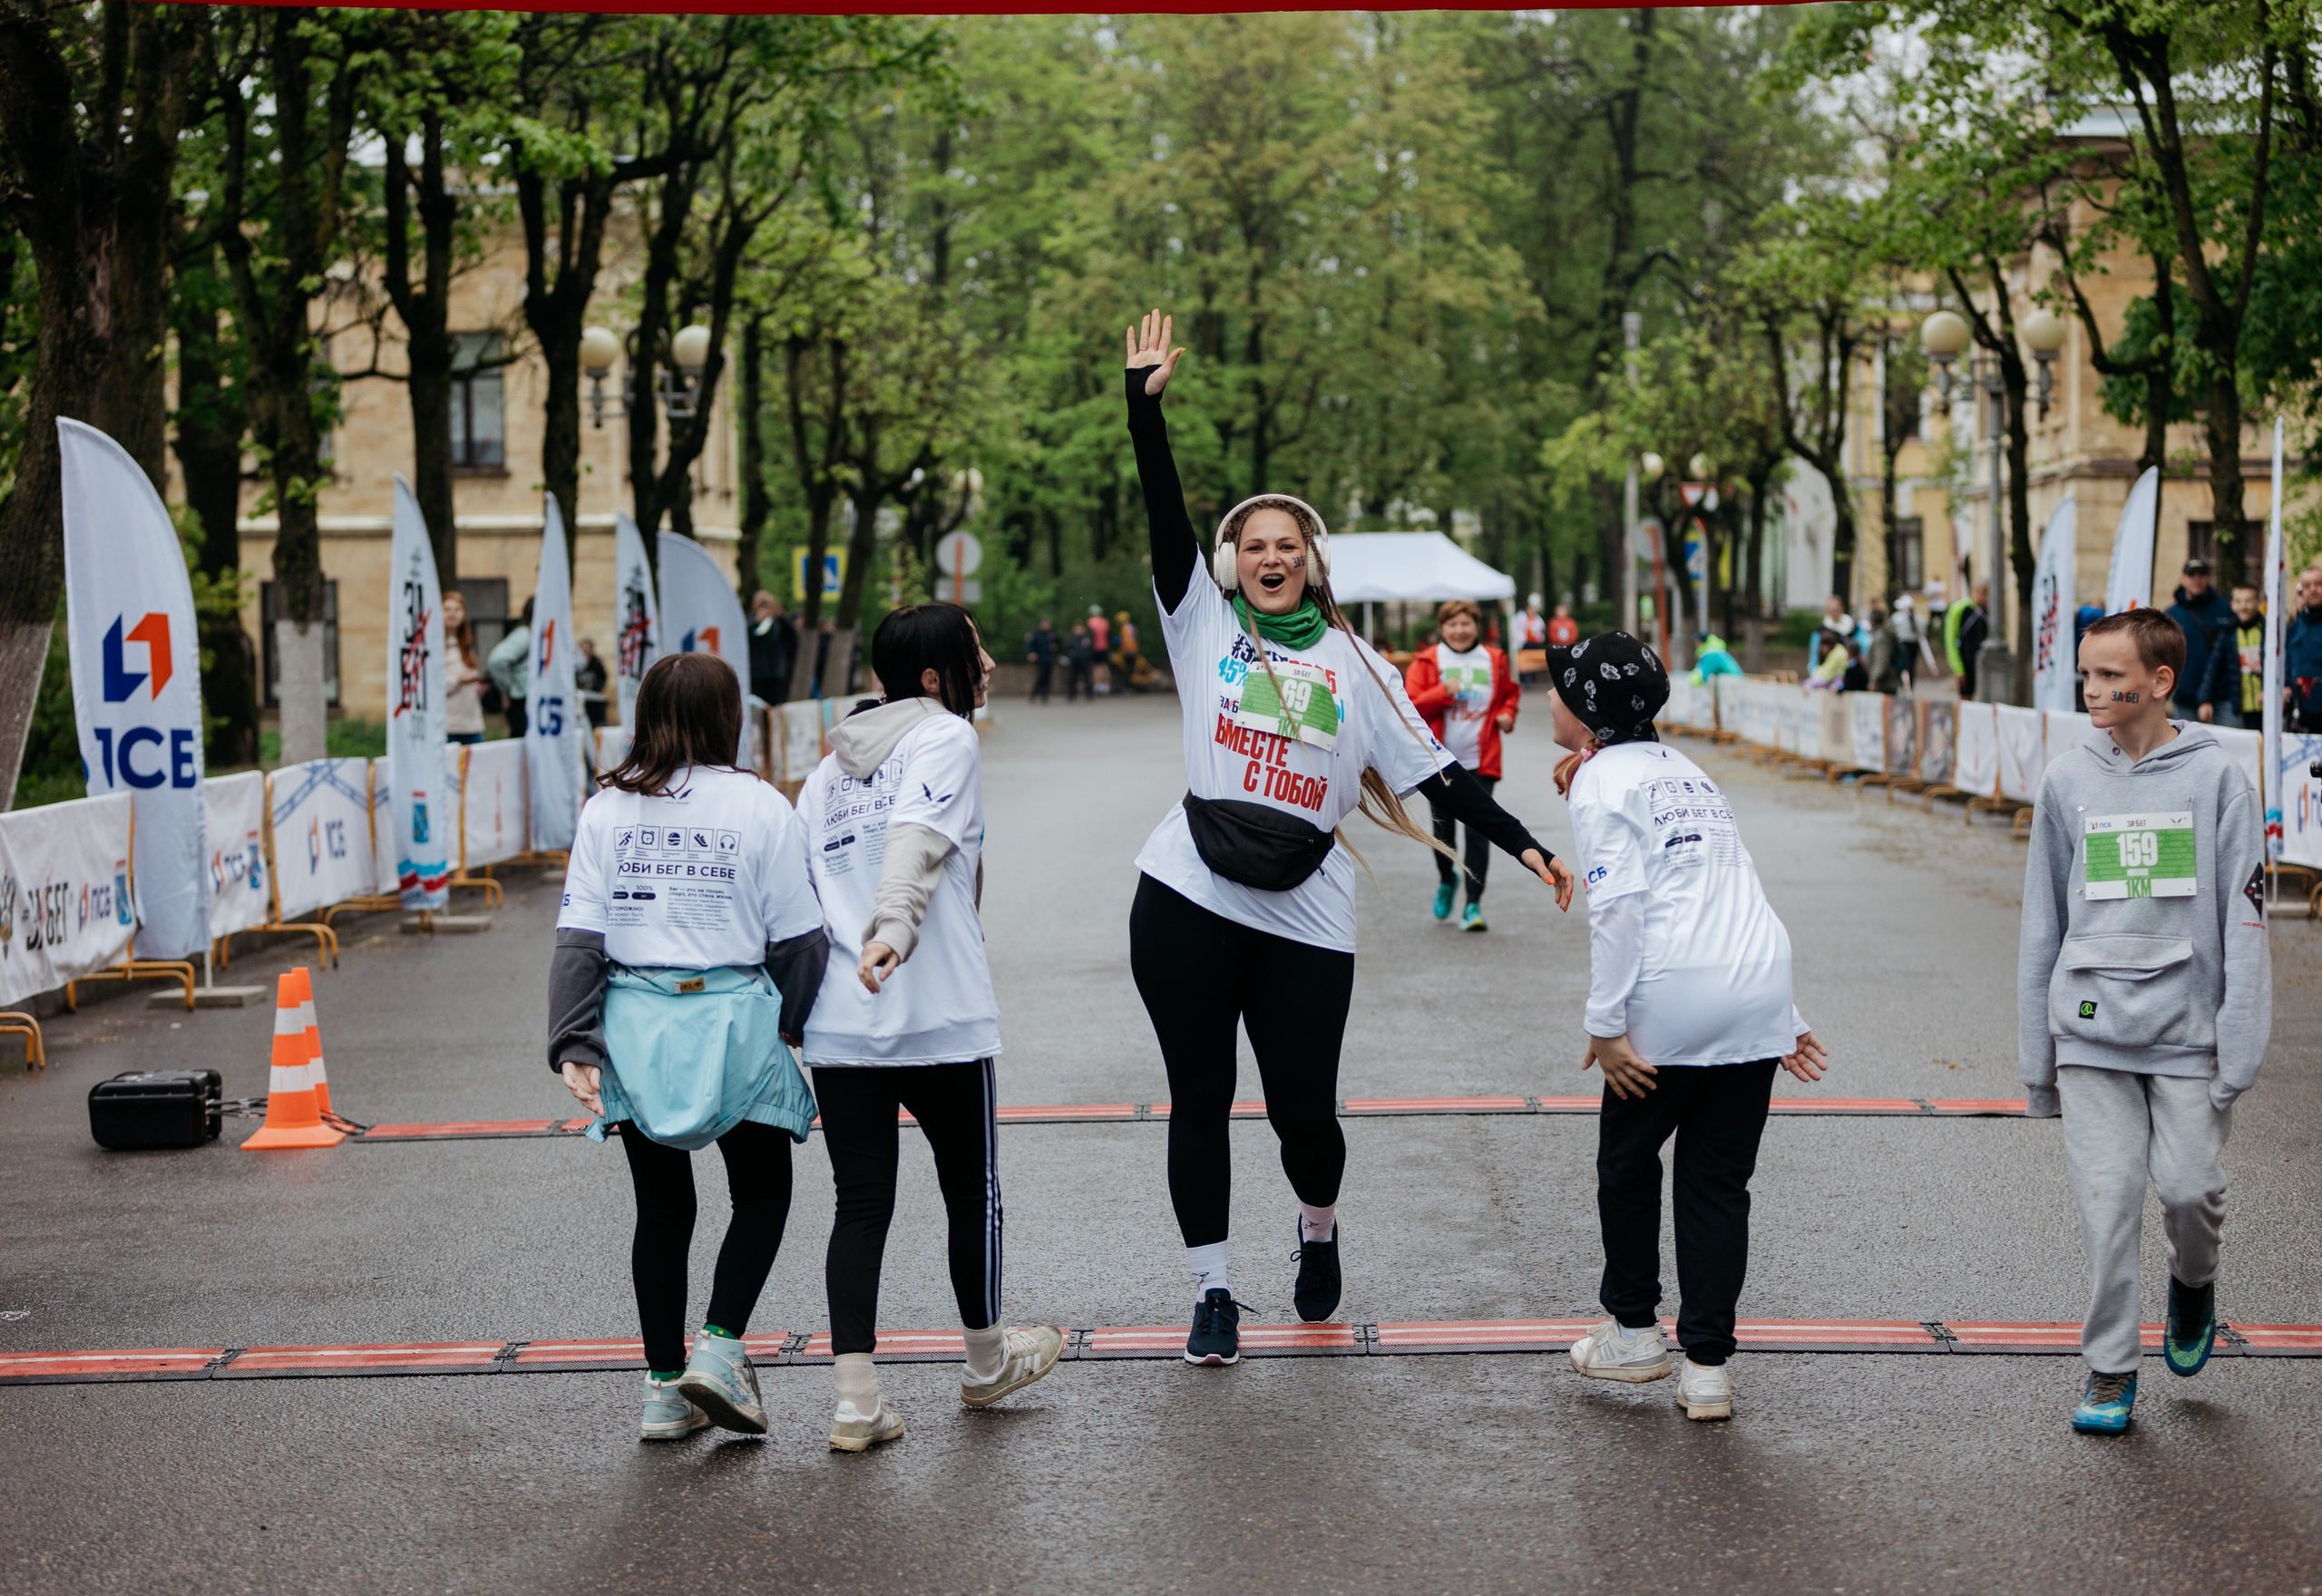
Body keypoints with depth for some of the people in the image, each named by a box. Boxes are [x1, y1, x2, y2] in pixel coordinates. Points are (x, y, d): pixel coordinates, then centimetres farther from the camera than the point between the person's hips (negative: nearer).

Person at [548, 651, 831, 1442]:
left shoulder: (606, 809, 2)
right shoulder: (759, 806, -4)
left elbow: (579, 937, -3)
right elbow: (796, 937, -2)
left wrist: (575, 1044, -3)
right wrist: (792, 1022, 13)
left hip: (635, 1022, 3)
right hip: (731, 1016, -3)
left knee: (661, 1207, 12)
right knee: (762, 1196, 14)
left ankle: (665, 1388, 15)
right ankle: (718, 1346, -2)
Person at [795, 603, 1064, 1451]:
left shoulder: (829, 768, 17)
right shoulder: (947, 739, -3)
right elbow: (916, 840, -22)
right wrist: (896, 929, -37)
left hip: (837, 1025, 6)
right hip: (941, 1022, -5)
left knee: (860, 1203, 6)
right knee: (972, 1186, 14)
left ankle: (857, 1398, 0)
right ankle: (986, 1361, 31)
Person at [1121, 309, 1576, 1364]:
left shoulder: (1354, 664, 11)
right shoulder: (1205, 623, 7)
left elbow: (1431, 772, 9)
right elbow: (1165, 517, -4)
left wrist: (1521, 844, 0)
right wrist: (1145, 401, -12)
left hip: (1305, 918, 1)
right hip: (1188, 901, 0)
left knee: (1304, 1108, 2)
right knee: (1200, 1099, 4)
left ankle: (1319, 1234, 35)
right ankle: (1211, 1293, 16)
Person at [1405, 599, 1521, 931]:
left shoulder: (1495, 660, 6)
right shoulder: (1427, 661, 0)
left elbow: (1511, 692, 23)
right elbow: (1410, 705, -5)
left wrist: (1507, 714, 4)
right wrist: (1442, 692, -18)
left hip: (1481, 762, 0)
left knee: (1478, 832, -8)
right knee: (1444, 828, 11)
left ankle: (1474, 904, -5)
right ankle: (1446, 880, 40)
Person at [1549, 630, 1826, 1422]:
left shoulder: (1603, 781, -1)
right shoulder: (1684, 771, 24)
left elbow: (1619, 906, -14)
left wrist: (1605, 1023, -12)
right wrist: (1784, 1017, 23)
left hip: (1672, 1001, -7)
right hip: (1761, 994, 7)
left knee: (1626, 1161, 15)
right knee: (1718, 1180, 10)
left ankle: (1633, 1331, 25)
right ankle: (1707, 1366, 8)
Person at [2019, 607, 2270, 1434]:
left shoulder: (2216, 776, -3)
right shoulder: (2066, 781, 5)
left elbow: (2244, 922, -2)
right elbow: (2043, 924, 11)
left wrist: (2240, 1049, -8)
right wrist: (2036, 1057, 10)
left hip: (2188, 1028, -2)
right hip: (2092, 1028, 2)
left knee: (2189, 1185, -5)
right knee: (2106, 1203, -1)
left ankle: (2193, 1282, 30)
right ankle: (2110, 1369, 12)